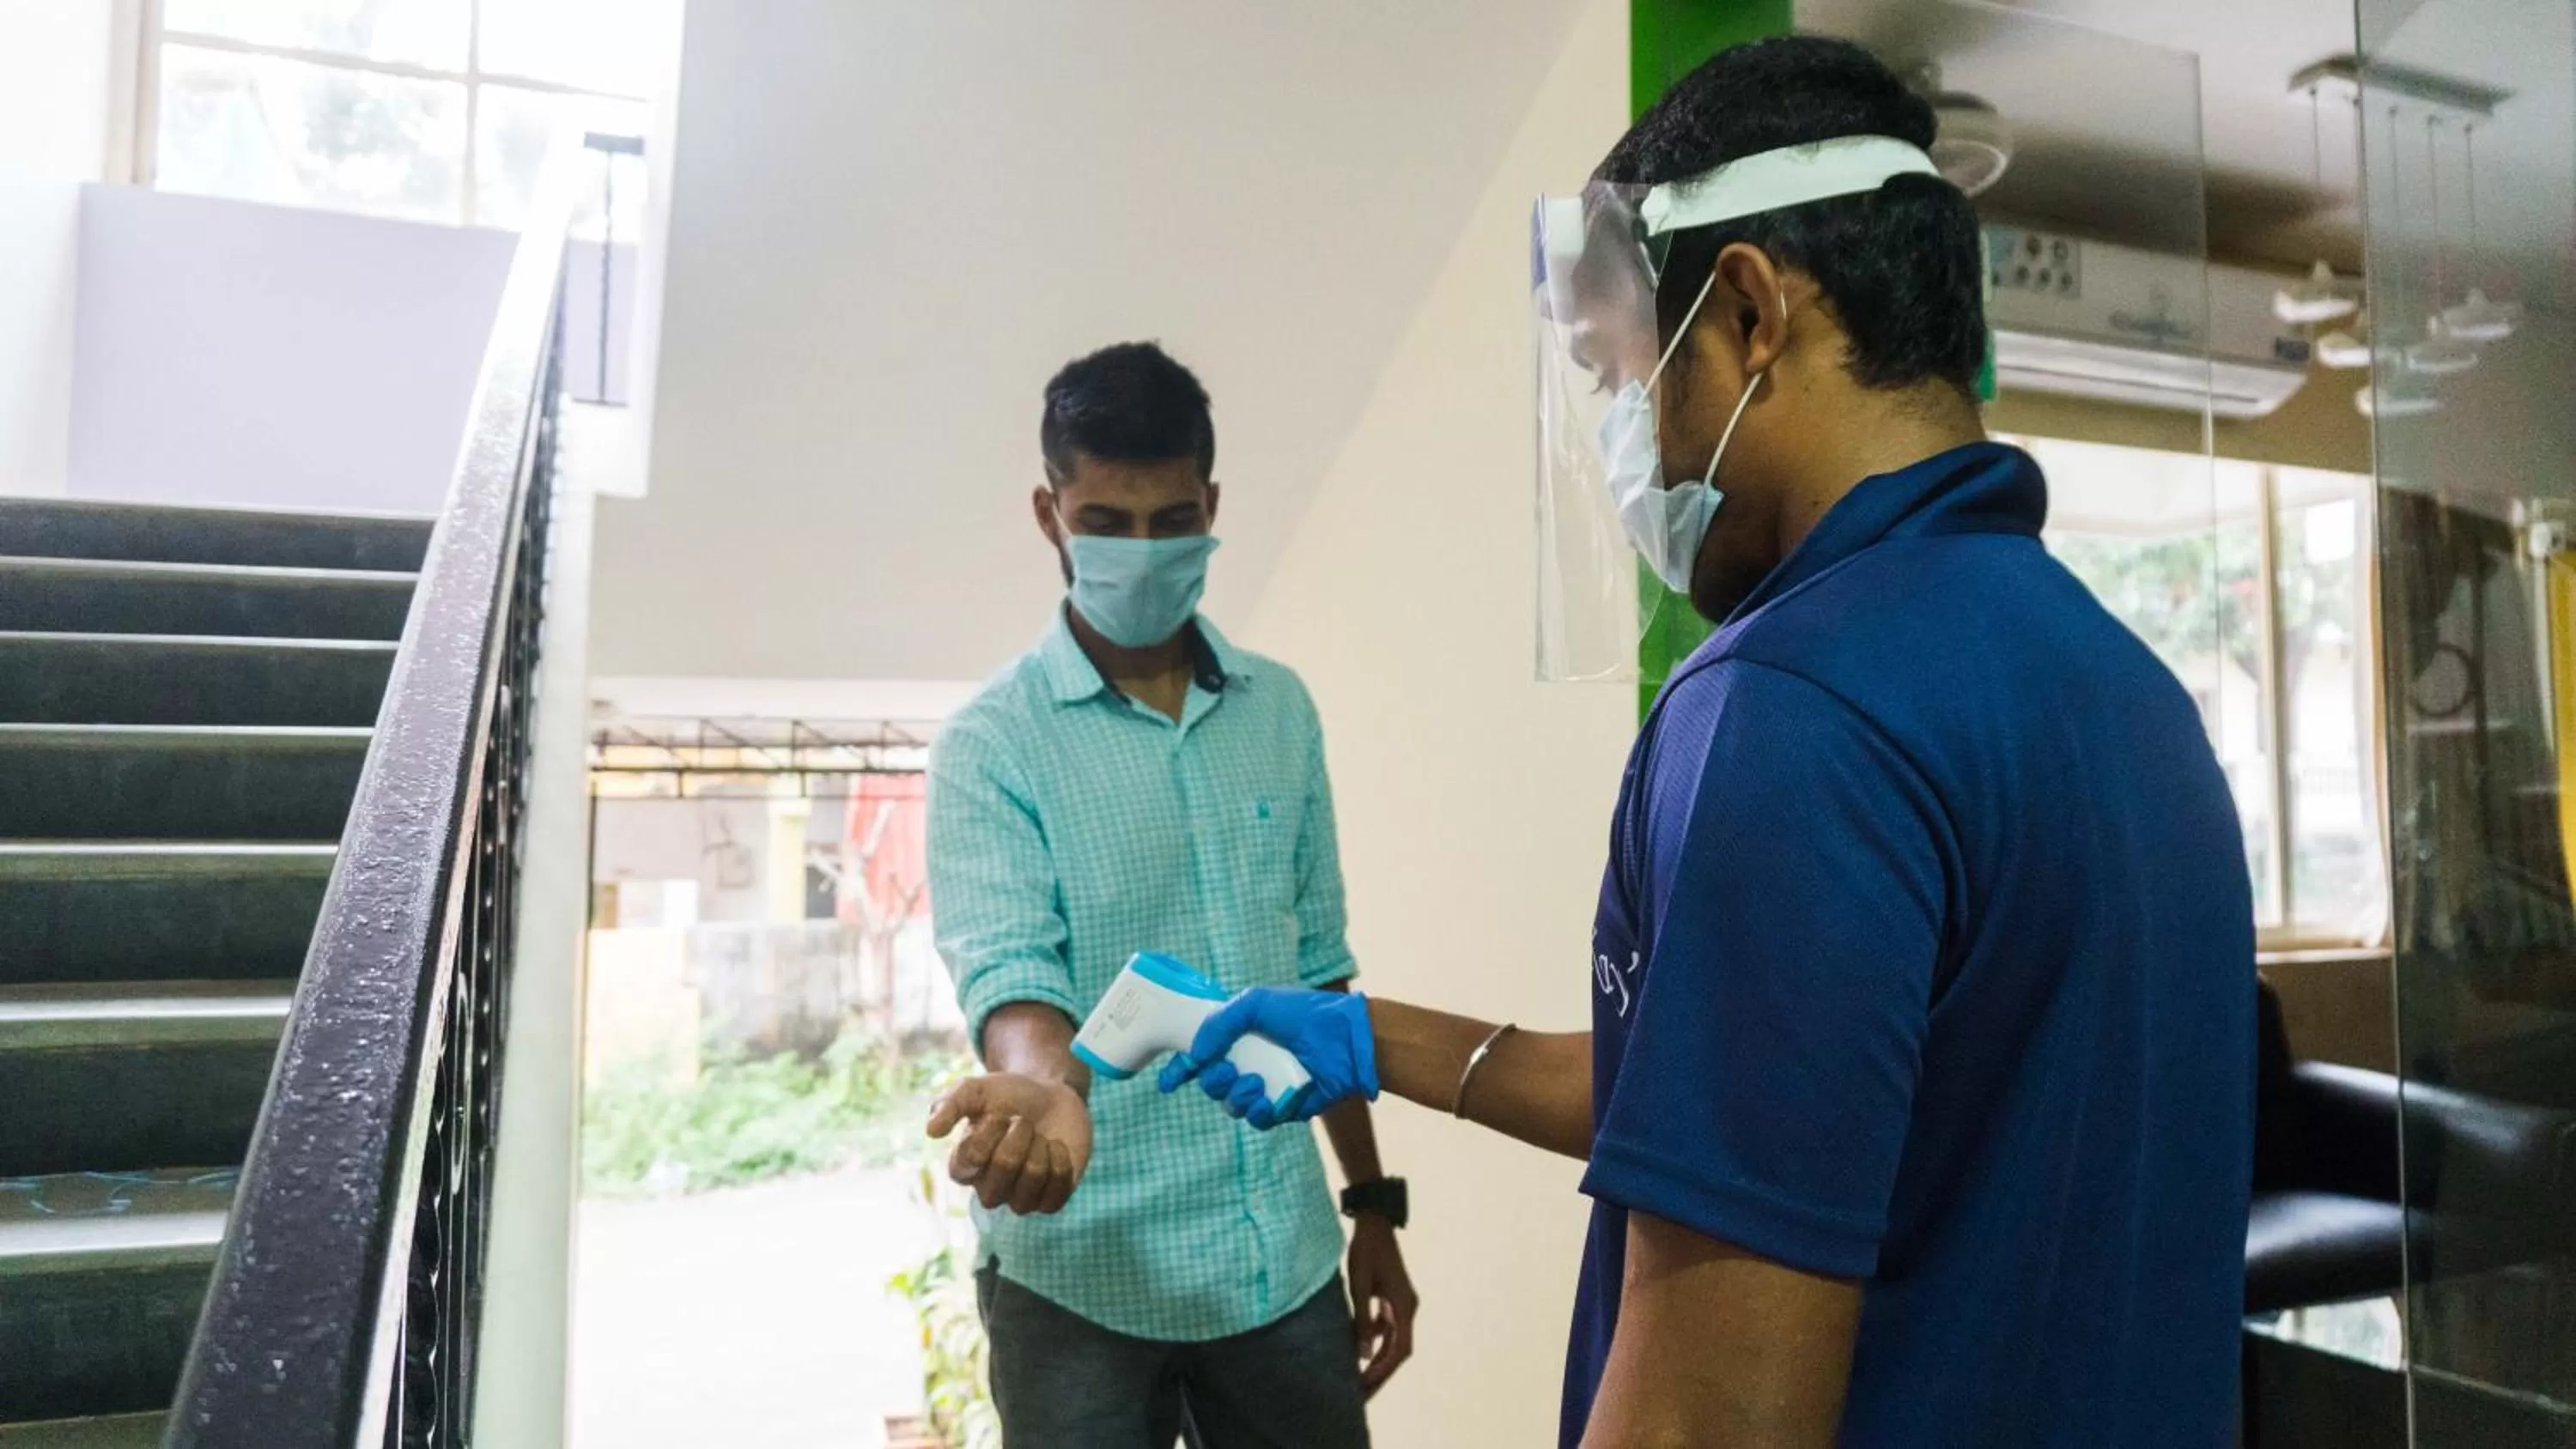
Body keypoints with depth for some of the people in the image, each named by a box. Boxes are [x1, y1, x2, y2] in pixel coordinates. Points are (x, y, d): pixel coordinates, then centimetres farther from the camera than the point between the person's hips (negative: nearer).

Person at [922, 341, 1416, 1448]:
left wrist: (1373, 1206, 10)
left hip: (1285, 1264, 4)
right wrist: (1042, 1088, -42)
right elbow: (1006, 968, -20)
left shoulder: (1281, 711, 4)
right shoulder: (991, 744, -8)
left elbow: (1317, 972, 9)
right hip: (1083, 1278, -3)